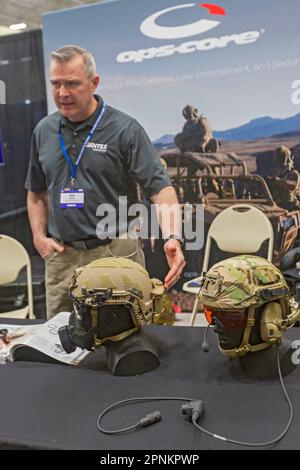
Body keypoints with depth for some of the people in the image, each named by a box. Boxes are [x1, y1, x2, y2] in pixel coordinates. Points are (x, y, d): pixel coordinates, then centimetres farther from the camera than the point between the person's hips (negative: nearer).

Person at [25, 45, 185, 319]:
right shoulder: (44, 131, 8)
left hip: (116, 253, -4)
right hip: (61, 255, 4)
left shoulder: (125, 129, -8)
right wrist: (39, 237, 5)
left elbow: (160, 187, -14)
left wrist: (173, 238, -28)